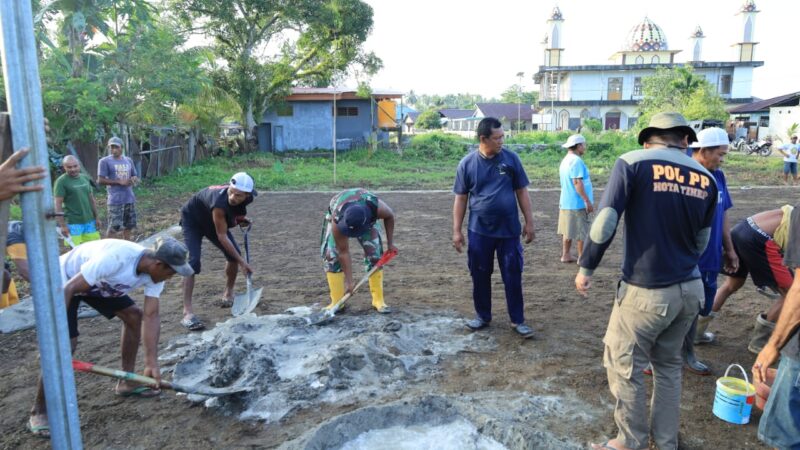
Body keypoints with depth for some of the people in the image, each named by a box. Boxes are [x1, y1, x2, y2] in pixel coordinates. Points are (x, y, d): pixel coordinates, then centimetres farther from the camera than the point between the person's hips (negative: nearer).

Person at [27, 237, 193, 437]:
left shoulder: (154, 273, -19)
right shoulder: (114, 258, -41)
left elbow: (151, 317, -17)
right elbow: (68, 289, -35)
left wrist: (151, 362, -22)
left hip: (100, 283, 7)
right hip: (64, 281, -7)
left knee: (135, 315, 1)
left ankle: (126, 382, 15)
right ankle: (39, 413, 0)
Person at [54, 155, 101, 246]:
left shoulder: (85, 178, 10)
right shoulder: (61, 181, -7)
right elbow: (58, 204, -10)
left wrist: (97, 217, 14)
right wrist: (62, 225, -14)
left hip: (90, 221, 5)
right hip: (73, 223, -5)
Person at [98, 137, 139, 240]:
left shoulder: (128, 160, 12)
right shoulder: (105, 161, -3)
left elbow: (135, 176, 20)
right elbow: (100, 180, -8)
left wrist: (134, 179, -5)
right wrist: (119, 182, -17)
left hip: (130, 198, 5)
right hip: (115, 200, -5)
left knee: (128, 226, 11)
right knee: (113, 227, -8)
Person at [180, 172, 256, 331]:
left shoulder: (246, 198, -24)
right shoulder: (219, 203, -44)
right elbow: (222, 236, -36)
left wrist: (240, 219, -11)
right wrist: (242, 262, -34)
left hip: (211, 220, 7)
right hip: (192, 220, -7)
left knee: (234, 255, 2)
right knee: (193, 261, -21)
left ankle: (228, 293, 27)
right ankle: (187, 312, -22)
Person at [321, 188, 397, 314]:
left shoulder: (377, 207, -41)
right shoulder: (337, 221, -42)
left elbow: (390, 216, -15)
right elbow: (344, 253, -32)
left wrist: (390, 243, -13)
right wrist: (349, 281, -29)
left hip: (367, 217, 1)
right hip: (337, 213, -1)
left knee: (374, 254, -9)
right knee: (331, 255, -13)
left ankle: (378, 300, 0)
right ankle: (336, 302, -4)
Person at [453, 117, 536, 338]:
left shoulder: (511, 158, -2)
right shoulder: (467, 163, -3)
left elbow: (522, 192, 4)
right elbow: (460, 198, 2)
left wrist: (529, 222, 2)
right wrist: (457, 231, 0)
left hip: (509, 229, 0)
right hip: (479, 231, 0)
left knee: (513, 275, 4)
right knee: (480, 275, 10)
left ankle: (517, 320, 17)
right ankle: (482, 316, 27)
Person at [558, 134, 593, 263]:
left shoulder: (565, 160, 14)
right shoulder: (576, 161, -18)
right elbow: (577, 182, -24)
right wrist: (588, 201, -21)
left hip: (566, 202, 10)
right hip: (577, 203, -10)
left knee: (567, 231, 15)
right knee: (582, 232, 1)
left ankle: (566, 255, 21)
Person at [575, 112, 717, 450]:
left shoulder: (633, 163, -9)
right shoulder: (705, 178, 7)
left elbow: (605, 222, -15)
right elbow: (701, 241, 15)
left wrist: (586, 267, -4)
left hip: (646, 292, -6)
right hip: (690, 289, 6)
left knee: (623, 366, 9)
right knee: (668, 365, 21)